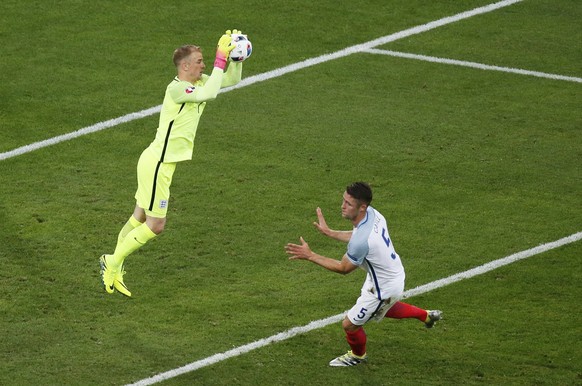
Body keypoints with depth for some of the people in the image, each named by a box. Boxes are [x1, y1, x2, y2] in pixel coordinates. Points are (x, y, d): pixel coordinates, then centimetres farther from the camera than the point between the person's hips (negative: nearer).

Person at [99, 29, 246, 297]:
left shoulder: (197, 83, 6)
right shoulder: (177, 88, -21)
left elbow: (232, 79, 14)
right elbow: (208, 94, -39)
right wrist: (221, 59, -34)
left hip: (158, 162, 10)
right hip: (157, 164, -10)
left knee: (140, 219, 16)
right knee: (154, 226, -4)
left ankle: (114, 269, 24)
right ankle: (113, 263, 10)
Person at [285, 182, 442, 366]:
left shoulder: (361, 241, -40)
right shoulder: (372, 213, -14)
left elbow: (343, 268, -21)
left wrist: (310, 256, -21)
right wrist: (328, 232, 7)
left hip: (384, 289, -8)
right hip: (395, 274, 8)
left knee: (349, 324, 12)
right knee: (384, 308, 39)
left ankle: (358, 355, 42)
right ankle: (426, 315, 55)